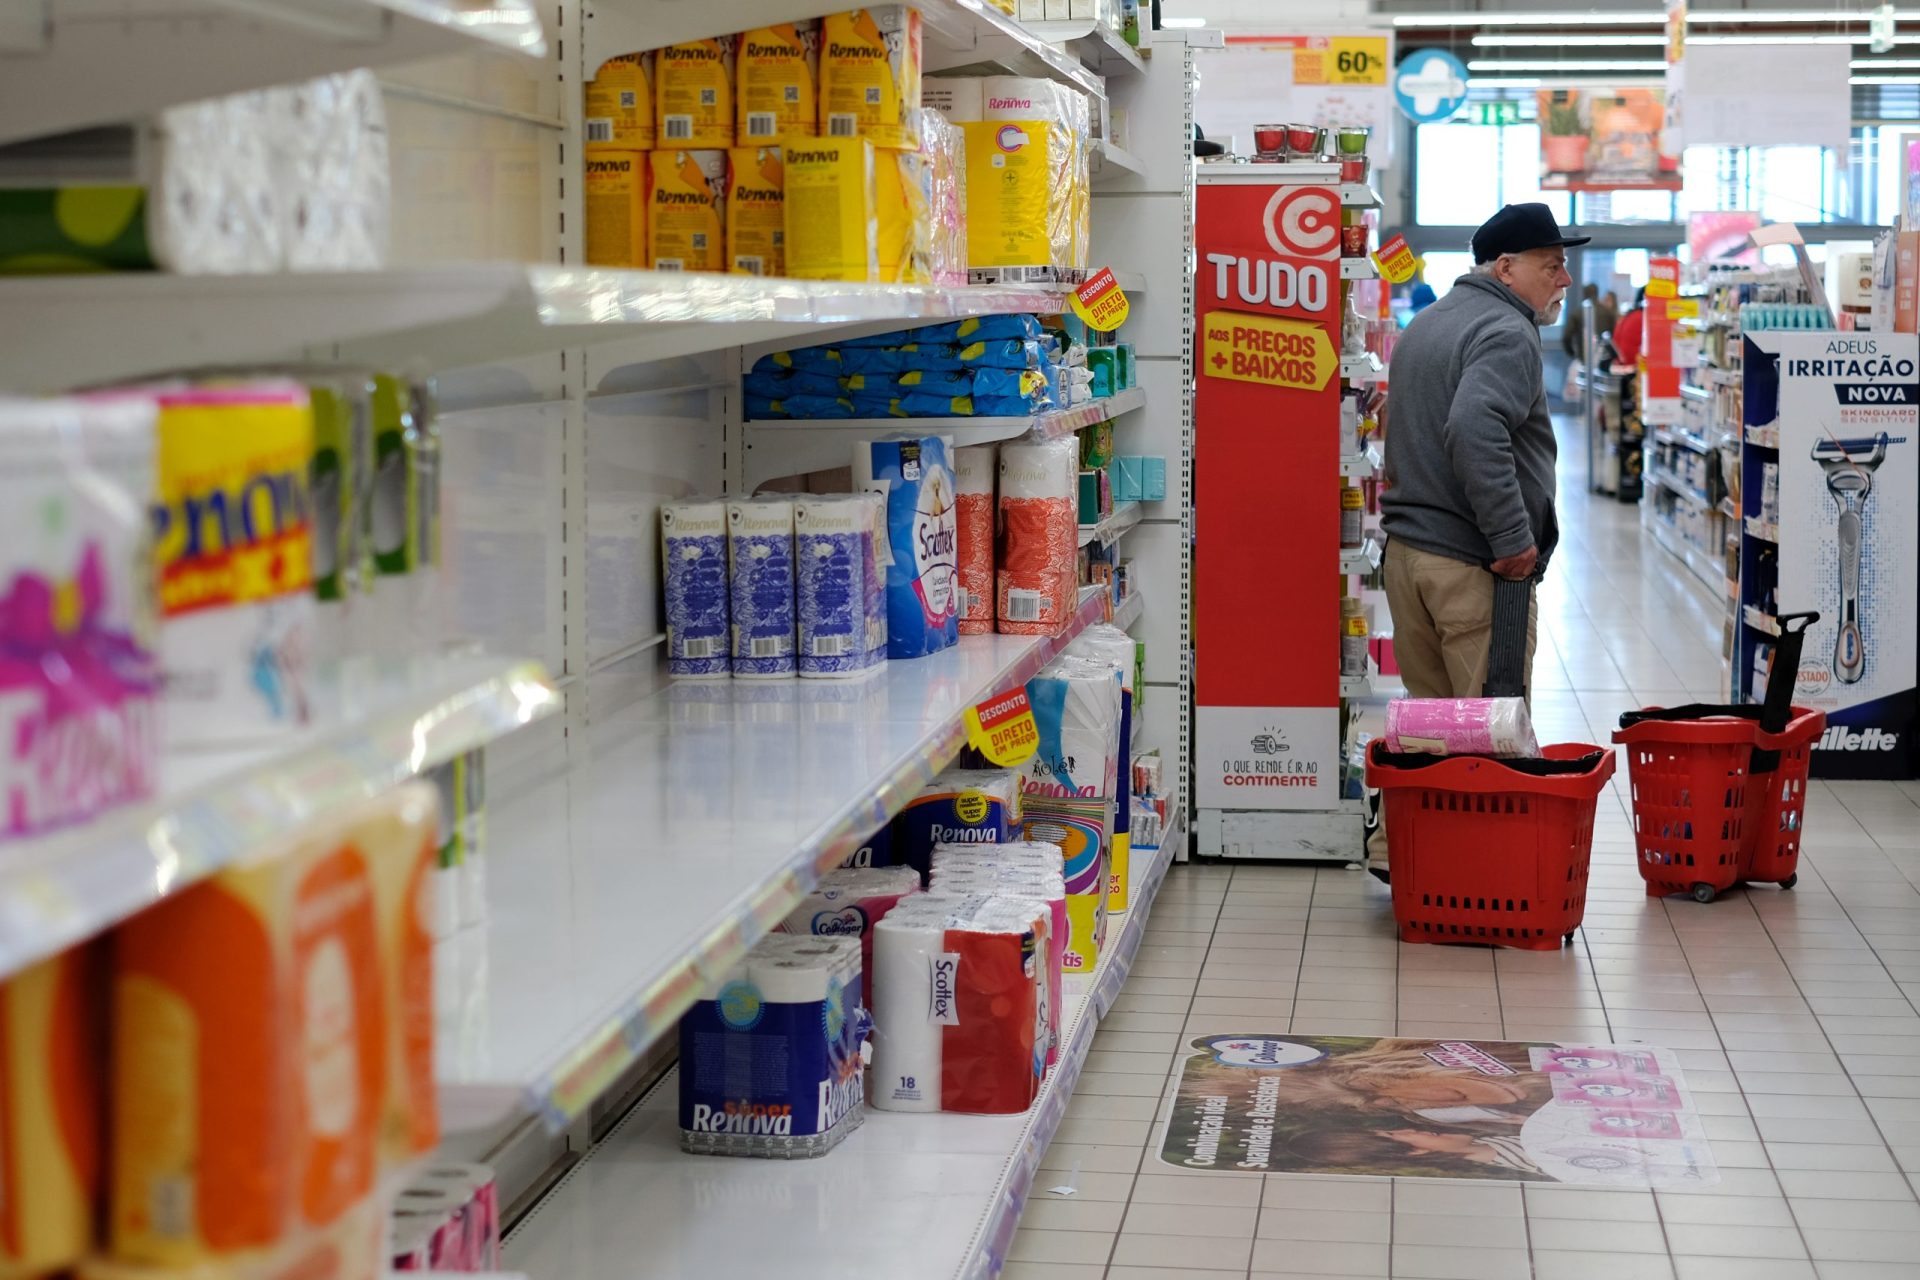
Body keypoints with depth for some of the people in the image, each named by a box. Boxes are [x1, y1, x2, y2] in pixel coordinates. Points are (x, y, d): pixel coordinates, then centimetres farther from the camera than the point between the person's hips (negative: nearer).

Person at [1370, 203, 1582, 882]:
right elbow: (1475, 430, -28)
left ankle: (1398, 845, 19)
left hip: (1406, 548, 9)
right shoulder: (1505, 332, -12)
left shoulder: (1424, 326, 20)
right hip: (1473, 565, -9)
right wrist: (1514, 538, -24)